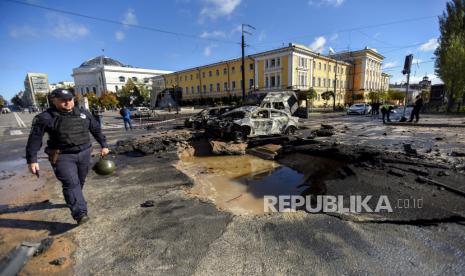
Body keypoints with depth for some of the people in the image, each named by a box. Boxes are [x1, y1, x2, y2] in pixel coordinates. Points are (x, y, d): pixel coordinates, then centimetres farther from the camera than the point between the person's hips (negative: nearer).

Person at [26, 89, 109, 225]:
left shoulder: (84, 114, 4)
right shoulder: (45, 117, -7)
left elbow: (96, 130, 13)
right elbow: (34, 139, -6)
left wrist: (104, 145, 11)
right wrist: (32, 160, -8)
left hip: (84, 153, 5)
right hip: (62, 156, -4)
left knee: (80, 181, 15)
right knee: (71, 183, -13)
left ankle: (73, 201, 39)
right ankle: (80, 213, -15)